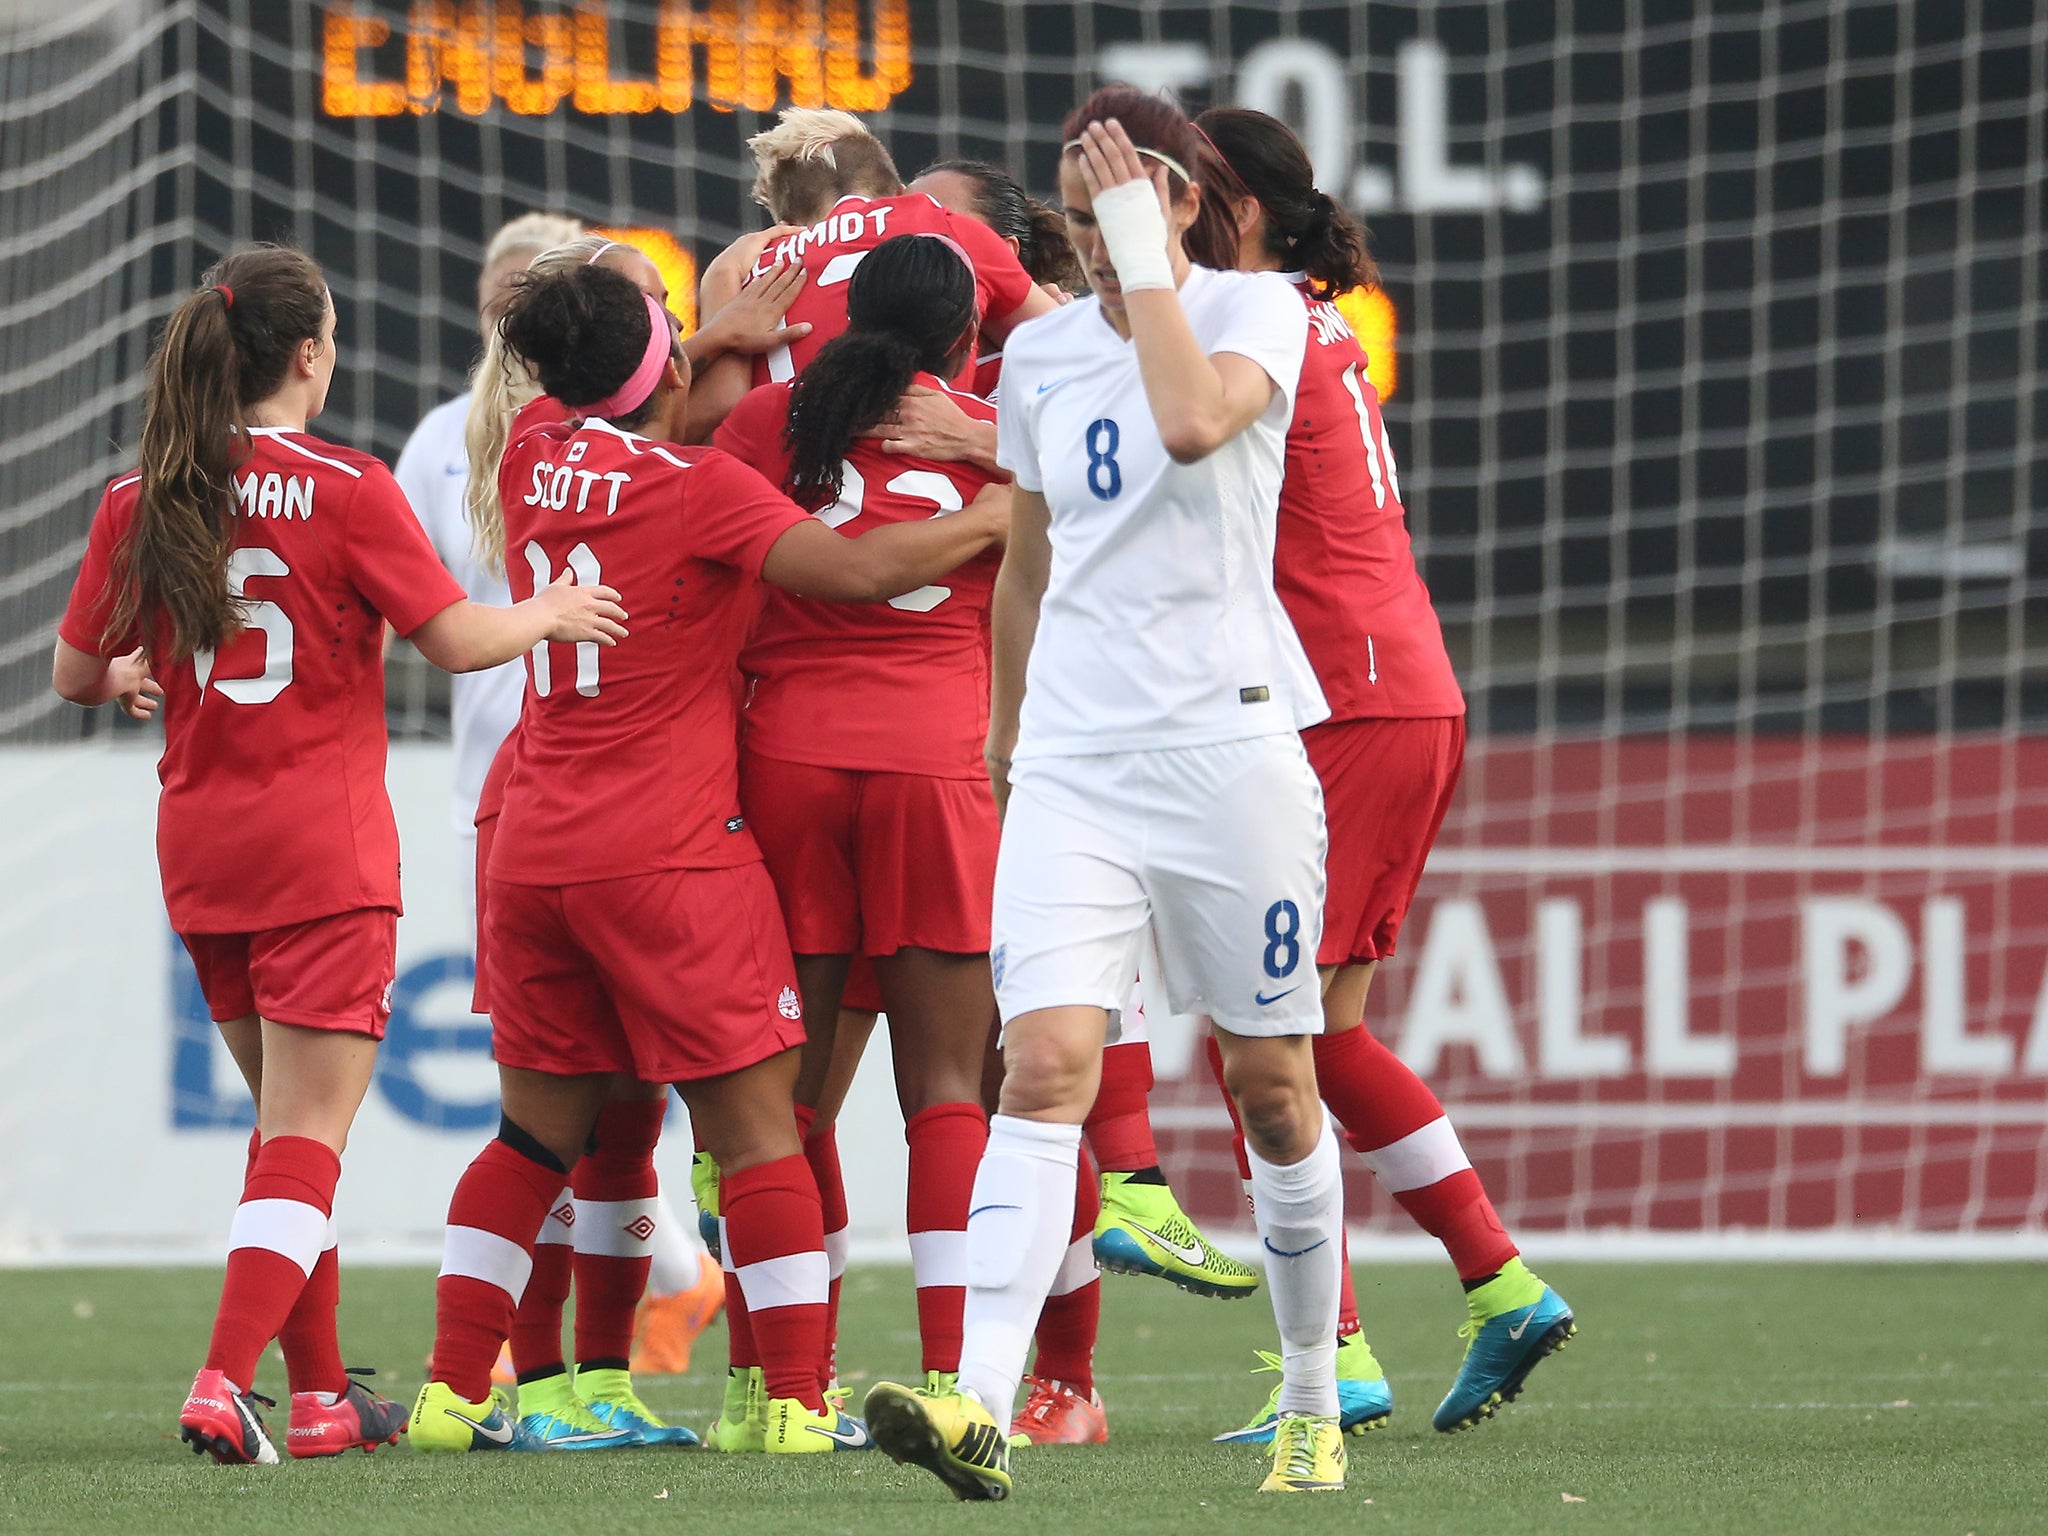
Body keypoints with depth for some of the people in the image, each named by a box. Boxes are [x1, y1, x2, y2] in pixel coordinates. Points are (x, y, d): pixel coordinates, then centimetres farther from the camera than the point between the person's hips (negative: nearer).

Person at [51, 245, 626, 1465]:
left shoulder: (142, 502, 2)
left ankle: (322, 1392, 22)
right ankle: (227, 1381, -20)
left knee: (290, 1122, 19)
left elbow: (78, 671, 10)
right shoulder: (346, 491, -11)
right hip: (324, 857, -5)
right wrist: (550, 615, 10)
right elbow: (456, 640, -9)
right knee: (308, 1137, -4)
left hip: (202, 849, 5)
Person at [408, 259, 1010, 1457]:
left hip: (535, 852, 6)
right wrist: (999, 516, -8)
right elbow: (857, 569, -19)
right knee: (758, 1128, -1)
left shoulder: (537, 455, 6)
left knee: (538, 1133, 15)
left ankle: (452, 1390, 11)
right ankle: (798, 1402, -5)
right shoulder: (700, 486, -11)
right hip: (671, 854, -6)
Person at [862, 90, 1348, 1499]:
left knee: (1273, 1089, 6)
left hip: (1230, 742, -3)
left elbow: (1193, 420, -25)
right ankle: (982, 1411, -27)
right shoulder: (1040, 351, 10)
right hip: (1074, 756, 3)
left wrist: (1147, 259, -17)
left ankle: (1315, 1406, 23)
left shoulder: (1257, 310, -3)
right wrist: (1006, 730, 28)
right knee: (1045, 1063, -15)